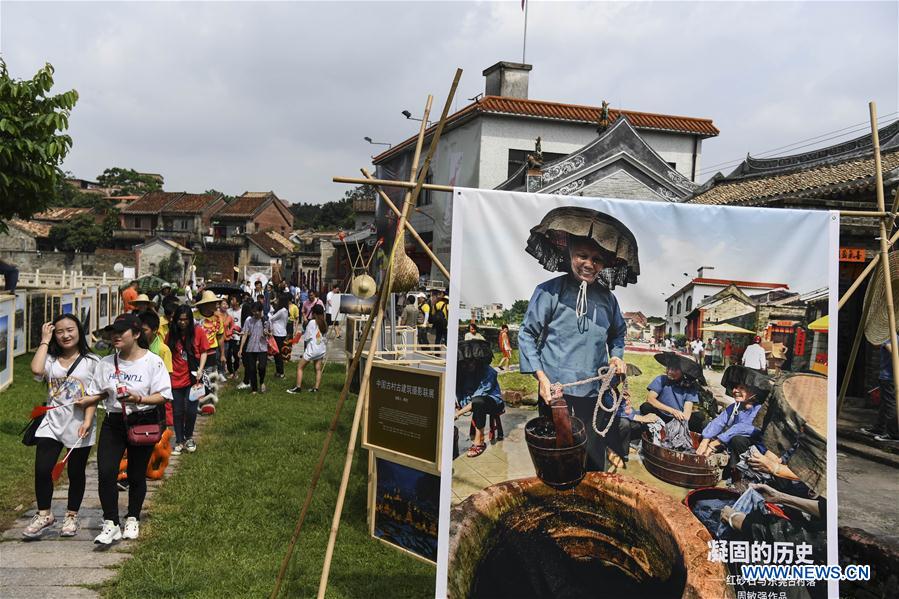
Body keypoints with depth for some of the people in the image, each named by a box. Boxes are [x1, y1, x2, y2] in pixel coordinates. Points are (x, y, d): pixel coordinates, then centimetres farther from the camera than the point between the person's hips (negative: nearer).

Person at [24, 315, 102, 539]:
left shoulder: (91, 362, -2)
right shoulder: (51, 359, 3)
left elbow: (96, 394, -5)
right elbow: (36, 370, -20)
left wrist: (88, 420, -16)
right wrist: (45, 341, -9)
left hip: (79, 427, -1)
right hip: (52, 424, 2)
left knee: (76, 473, 10)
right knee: (42, 469, -5)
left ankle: (72, 516, 28)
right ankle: (44, 515, 15)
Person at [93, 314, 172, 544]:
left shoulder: (153, 361, -8)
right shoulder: (107, 362, 5)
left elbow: (163, 396, -9)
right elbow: (100, 393, 13)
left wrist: (139, 399, -24)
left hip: (143, 423, -3)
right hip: (113, 422, 3)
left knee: (136, 475, 8)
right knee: (105, 473, -11)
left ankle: (133, 520, 29)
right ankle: (110, 525, -1)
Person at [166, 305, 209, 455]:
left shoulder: (198, 331, -4)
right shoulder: (172, 334, 1)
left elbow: (204, 352, 2)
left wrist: (200, 370, -9)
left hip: (192, 378, -2)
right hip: (176, 379, 2)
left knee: (190, 410, -2)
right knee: (177, 412, 7)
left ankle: (188, 437, 23)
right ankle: (179, 442, 21)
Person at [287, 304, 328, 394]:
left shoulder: (312, 322, -11)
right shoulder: (325, 324, 6)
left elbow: (306, 338, -8)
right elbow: (325, 339, 10)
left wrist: (304, 349, 5)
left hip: (312, 349, -6)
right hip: (322, 350, 6)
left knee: (300, 367, 4)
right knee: (318, 369, 10)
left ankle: (298, 387, -1)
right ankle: (316, 388, 6)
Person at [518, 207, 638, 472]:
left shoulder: (607, 299, 9)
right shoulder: (548, 292, -5)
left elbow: (618, 333, 27)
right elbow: (527, 334, -1)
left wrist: (617, 356, 7)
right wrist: (541, 377, -8)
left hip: (595, 395, 4)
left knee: (595, 465, 9)